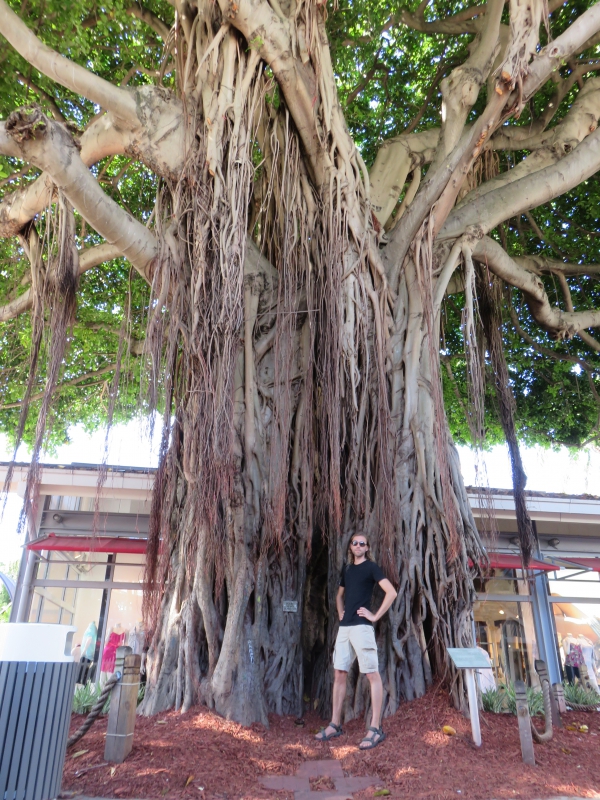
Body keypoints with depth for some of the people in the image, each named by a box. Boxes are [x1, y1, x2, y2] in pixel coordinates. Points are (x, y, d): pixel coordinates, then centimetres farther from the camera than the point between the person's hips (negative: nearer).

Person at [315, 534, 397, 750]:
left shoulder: (371, 567, -4)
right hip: (344, 627, 7)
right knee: (339, 673, 9)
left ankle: (376, 729, 0)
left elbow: (392, 592, -13)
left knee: (373, 675, -4)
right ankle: (335, 725, 18)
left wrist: (376, 616, -13)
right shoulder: (347, 569, 17)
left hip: (362, 627, -7)